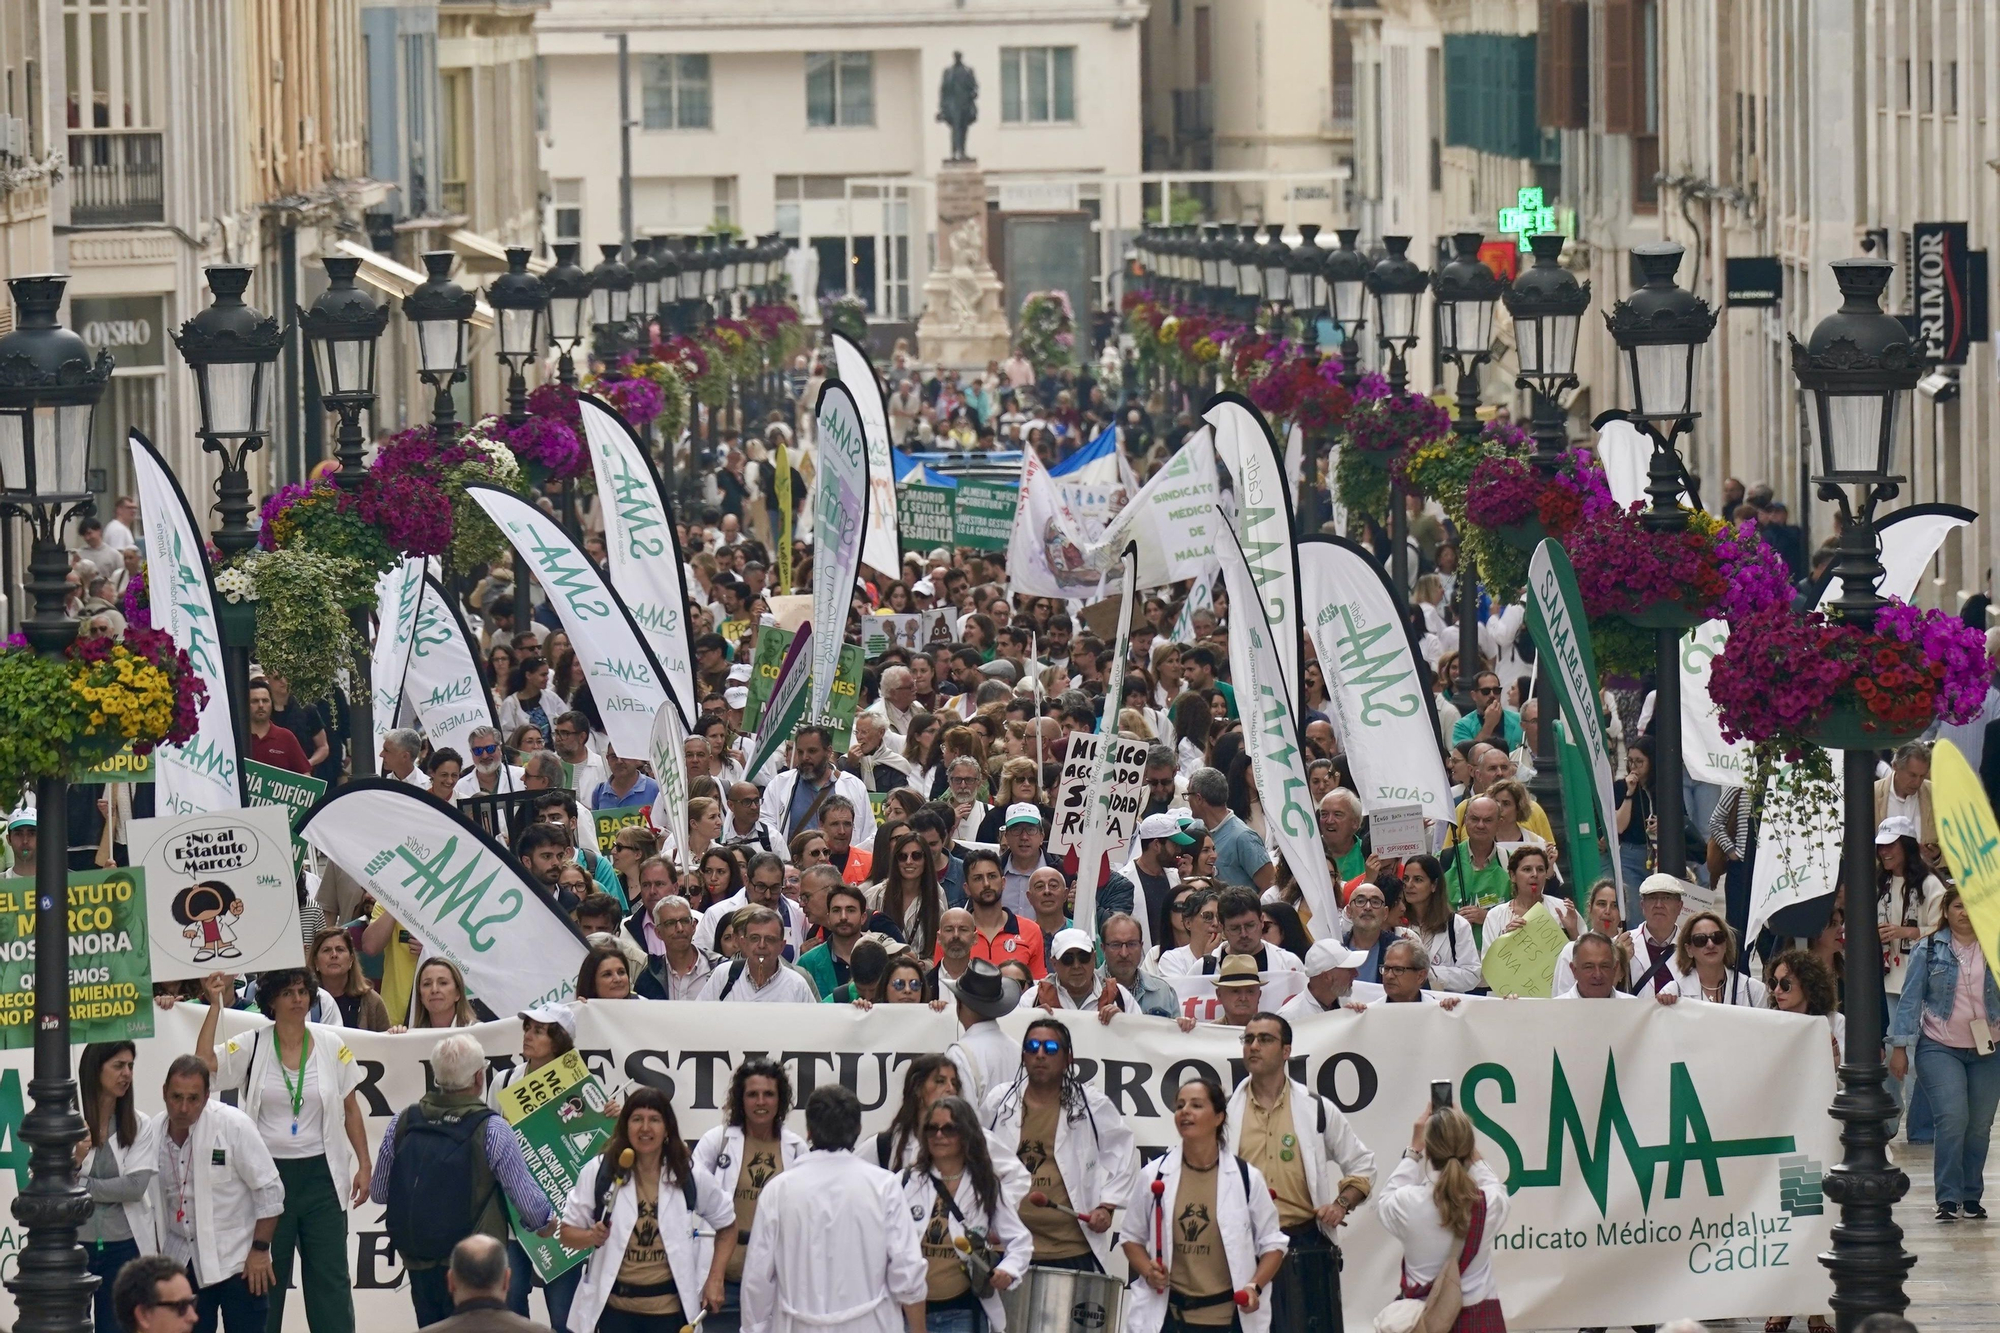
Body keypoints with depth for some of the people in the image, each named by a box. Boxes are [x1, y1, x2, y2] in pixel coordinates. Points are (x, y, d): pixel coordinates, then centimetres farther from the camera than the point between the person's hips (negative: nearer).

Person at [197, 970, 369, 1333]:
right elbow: (204, 1062, -18)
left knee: (330, 1275, 1)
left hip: (319, 1172, 0)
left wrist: (363, 1165, 5)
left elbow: (350, 1108, 7)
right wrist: (215, 1006, -19)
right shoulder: (251, 1047, -2)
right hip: (270, 1174, 0)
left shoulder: (330, 1044, 1)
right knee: (265, 1277, 6)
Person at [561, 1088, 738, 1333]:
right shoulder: (598, 1172, -5)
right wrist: (591, 1236, -20)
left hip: (670, 1306, 0)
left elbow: (726, 1225, 14)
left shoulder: (691, 1177, -1)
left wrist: (715, 1279, 3)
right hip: (616, 1305, 0)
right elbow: (568, 1233, 2)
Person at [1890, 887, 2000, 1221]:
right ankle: (1948, 1198, -10)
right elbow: (1911, 999, 1)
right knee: (1952, 1119, -15)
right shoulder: (1928, 950, 1)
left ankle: (1971, 1198, 15)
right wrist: (1899, 1047, -3)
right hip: (1940, 1049, -2)